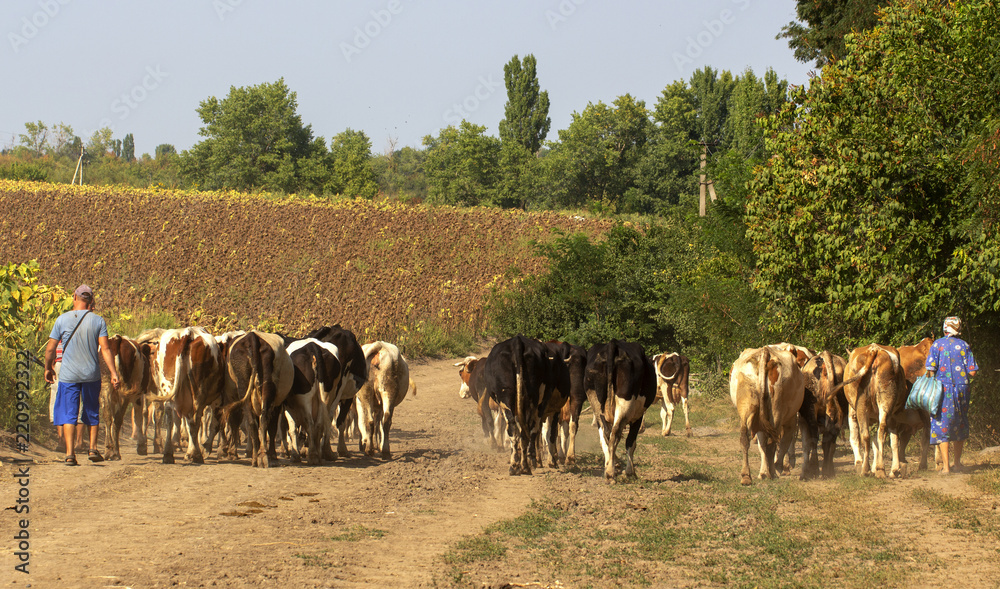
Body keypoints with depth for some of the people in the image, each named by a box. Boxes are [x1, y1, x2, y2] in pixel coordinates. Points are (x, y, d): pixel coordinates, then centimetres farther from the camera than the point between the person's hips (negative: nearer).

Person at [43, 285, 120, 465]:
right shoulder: (98, 321, -2)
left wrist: (48, 368, 15)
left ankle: (70, 454, -8)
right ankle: (93, 449, 16)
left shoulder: (63, 319, -3)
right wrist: (113, 373, -6)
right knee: (92, 412, 17)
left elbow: (50, 348, -1)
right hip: (92, 375, 1)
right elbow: (105, 349, -8)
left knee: (68, 414, 1)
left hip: (68, 374, -1)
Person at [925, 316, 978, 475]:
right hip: (962, 389, 3)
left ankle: (945, 466, -7)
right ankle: (957, 464, 23)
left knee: (941, 426, 0)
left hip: (943, 389, -3)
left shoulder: (937, 345, -3)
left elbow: (931, 369, -9)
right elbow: (972, 372, 0)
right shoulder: (964, 346, 4)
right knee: (960, 426, 16)